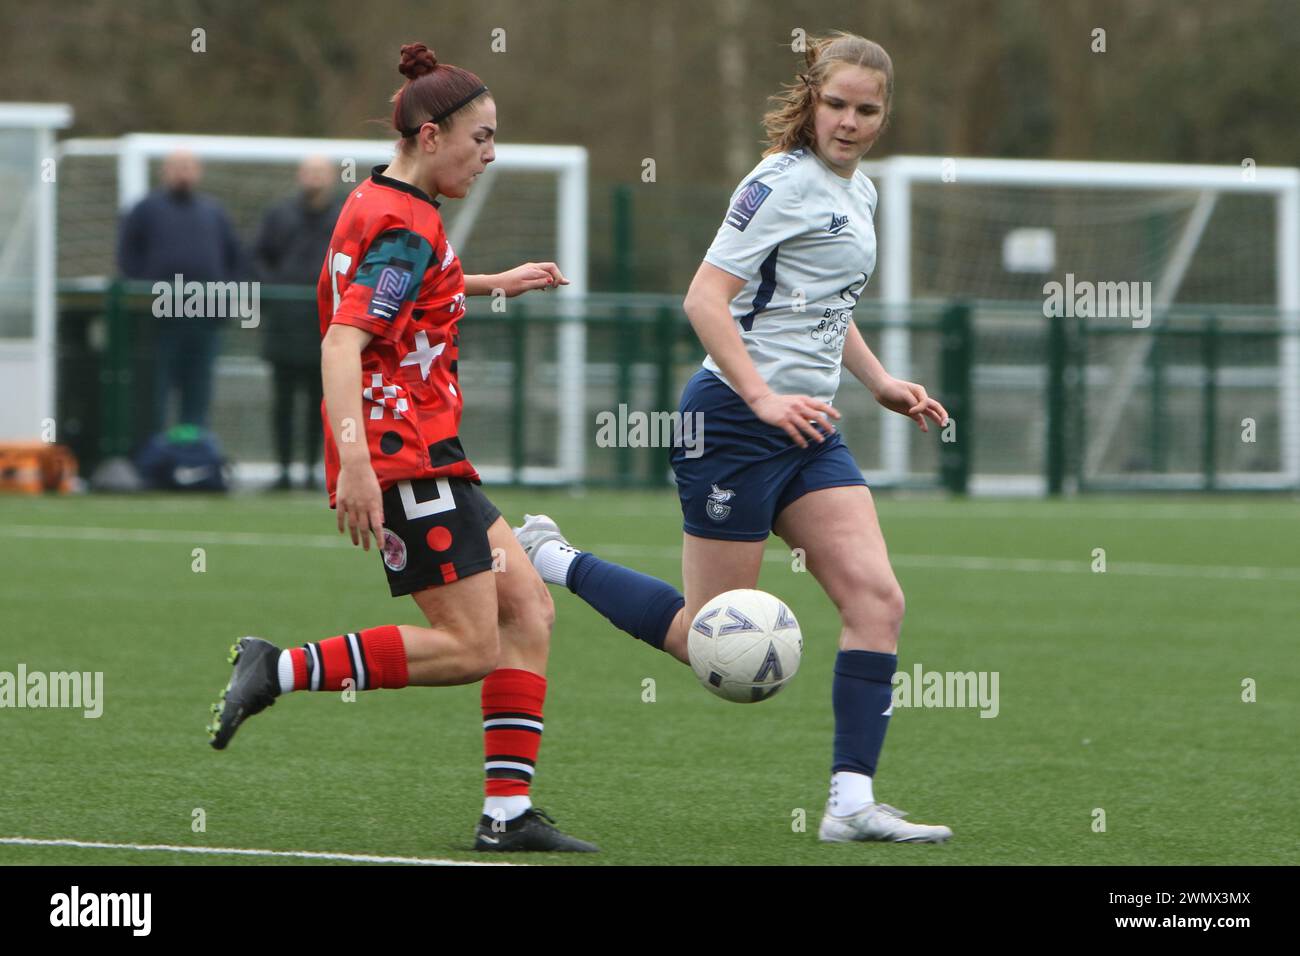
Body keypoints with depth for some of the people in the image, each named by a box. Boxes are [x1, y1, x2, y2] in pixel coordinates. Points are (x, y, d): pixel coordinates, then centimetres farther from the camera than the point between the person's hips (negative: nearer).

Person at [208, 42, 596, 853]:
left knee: (528, 607, 6)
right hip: (404, 457, -10)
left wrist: (491, 284, 36)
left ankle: (509, 812, 3)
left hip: (425, 457, 10)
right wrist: (355, 464, -35)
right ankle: (283, 670, -8)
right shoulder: (407, 228, -15)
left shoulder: (383, 203, 15)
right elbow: (342, 342, -26)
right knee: (469, 646, -11)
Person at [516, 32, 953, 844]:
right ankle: (548, 559, 15)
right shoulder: (784, 183, -13)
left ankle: (852, 801, -8)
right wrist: (763, 398, -27)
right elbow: (705, 298, -19)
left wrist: (879, 381, 19)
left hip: (808, 428, 9)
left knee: (878, 599, -8)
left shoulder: (860, 194, 15)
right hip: (736, 419, -8)